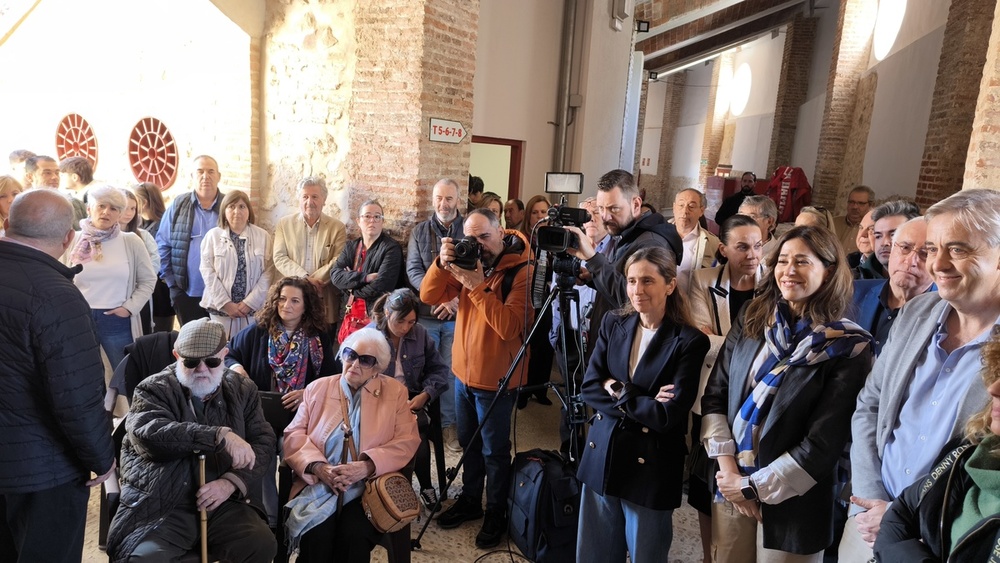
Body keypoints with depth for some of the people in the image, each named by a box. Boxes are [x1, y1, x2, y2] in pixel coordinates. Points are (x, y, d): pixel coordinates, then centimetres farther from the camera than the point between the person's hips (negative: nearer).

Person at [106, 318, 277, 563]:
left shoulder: (242, 389, 12)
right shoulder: (154, 389, 2)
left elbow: (264, 441, 6)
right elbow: (148, 434, -19)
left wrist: (232, 482, -13)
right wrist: (220, 436, -29)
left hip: (223, 501, 2)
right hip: (159, 505, -2)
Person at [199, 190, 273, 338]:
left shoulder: (263, 236, 5)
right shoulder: (213, 235, 5)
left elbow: (267, 272, -2)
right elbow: (207, 271, -1)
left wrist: (250, 302, -9)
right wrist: (225, 303, -8)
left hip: (253, 308, 0)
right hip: (221, 307, 0)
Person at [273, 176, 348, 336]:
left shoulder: (337, 227, 3)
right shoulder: (285, 223, 7)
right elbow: (279, 258, 0)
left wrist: (314, 279, -15)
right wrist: (305, 278, -15)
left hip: (325, 303, 0)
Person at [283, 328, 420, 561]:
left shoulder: (395, 392, 9)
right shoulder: (317, 388, 14)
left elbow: (407, 441, -1)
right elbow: (294, 434, 6)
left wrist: (365, 467, -17)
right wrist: (318, 467, -14)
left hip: (369, 486, -1)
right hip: (318, 483, 1)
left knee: (354, 535, -29)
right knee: (316, 533, -28)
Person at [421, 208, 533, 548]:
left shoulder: (522, 270, -18)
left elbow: (510, 327, -29)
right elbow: (429, 296, -4)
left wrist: (477, 286, -30)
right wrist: (443, 263, -20)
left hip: (496, 377, -6)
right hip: (463, 370, 6)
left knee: (494, 450, 9)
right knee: (468, 442, 21)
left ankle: (496, 513, 29)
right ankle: (470, 500, 40)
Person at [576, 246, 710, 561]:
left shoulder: (690, 341, -12)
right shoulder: (613, 325, 2)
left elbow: (669, 414, -19)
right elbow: (589, 388, -4)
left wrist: (617, 391, -11)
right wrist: (641, 404, -16)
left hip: (650, 468, -4)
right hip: (602, 457, 4)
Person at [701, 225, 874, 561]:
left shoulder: (849, 348, -11)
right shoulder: (750, 323, -1)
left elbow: (824, 443, -14)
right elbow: (714, 397, 0)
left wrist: (753, 486, -13)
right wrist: (727, 467, -9)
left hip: (791, 504, -3)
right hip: (729, 489, 3)